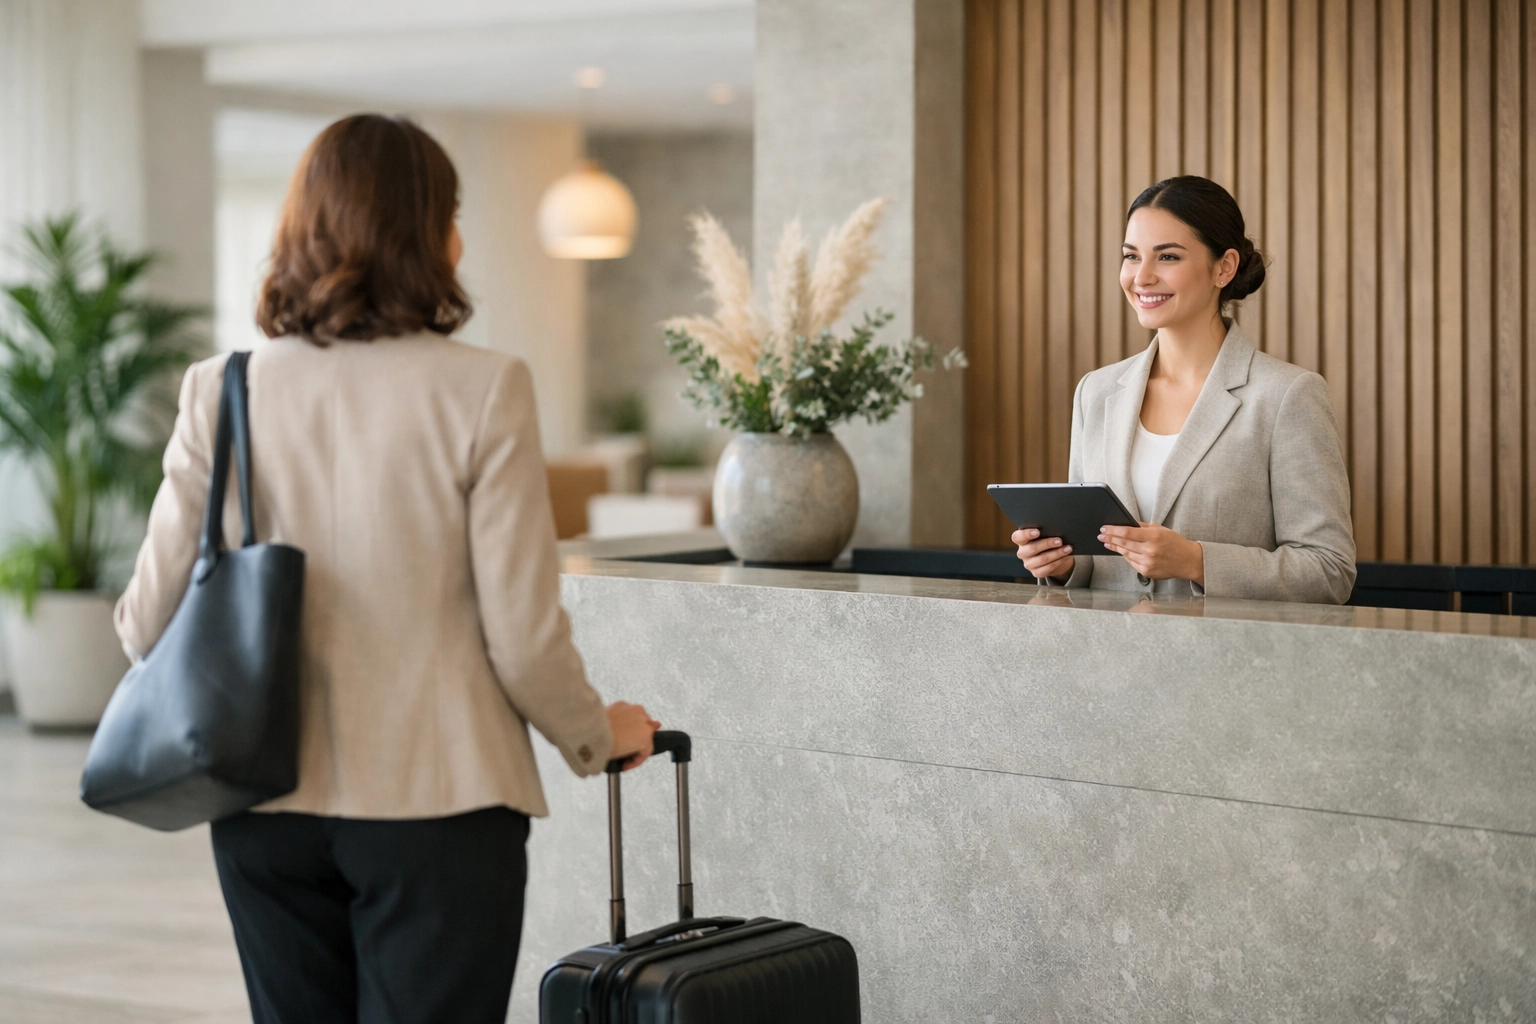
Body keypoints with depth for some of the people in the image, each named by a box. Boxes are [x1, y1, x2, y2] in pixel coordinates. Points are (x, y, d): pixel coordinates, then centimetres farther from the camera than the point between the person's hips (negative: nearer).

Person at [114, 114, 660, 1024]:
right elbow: (525, 636, -10)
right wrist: (599, 736, 9)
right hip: (436, 806, -3)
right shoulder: (482, 391, -11)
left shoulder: (222, 393, -2)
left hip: (267, 808, 4)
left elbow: (149, 624, 1)